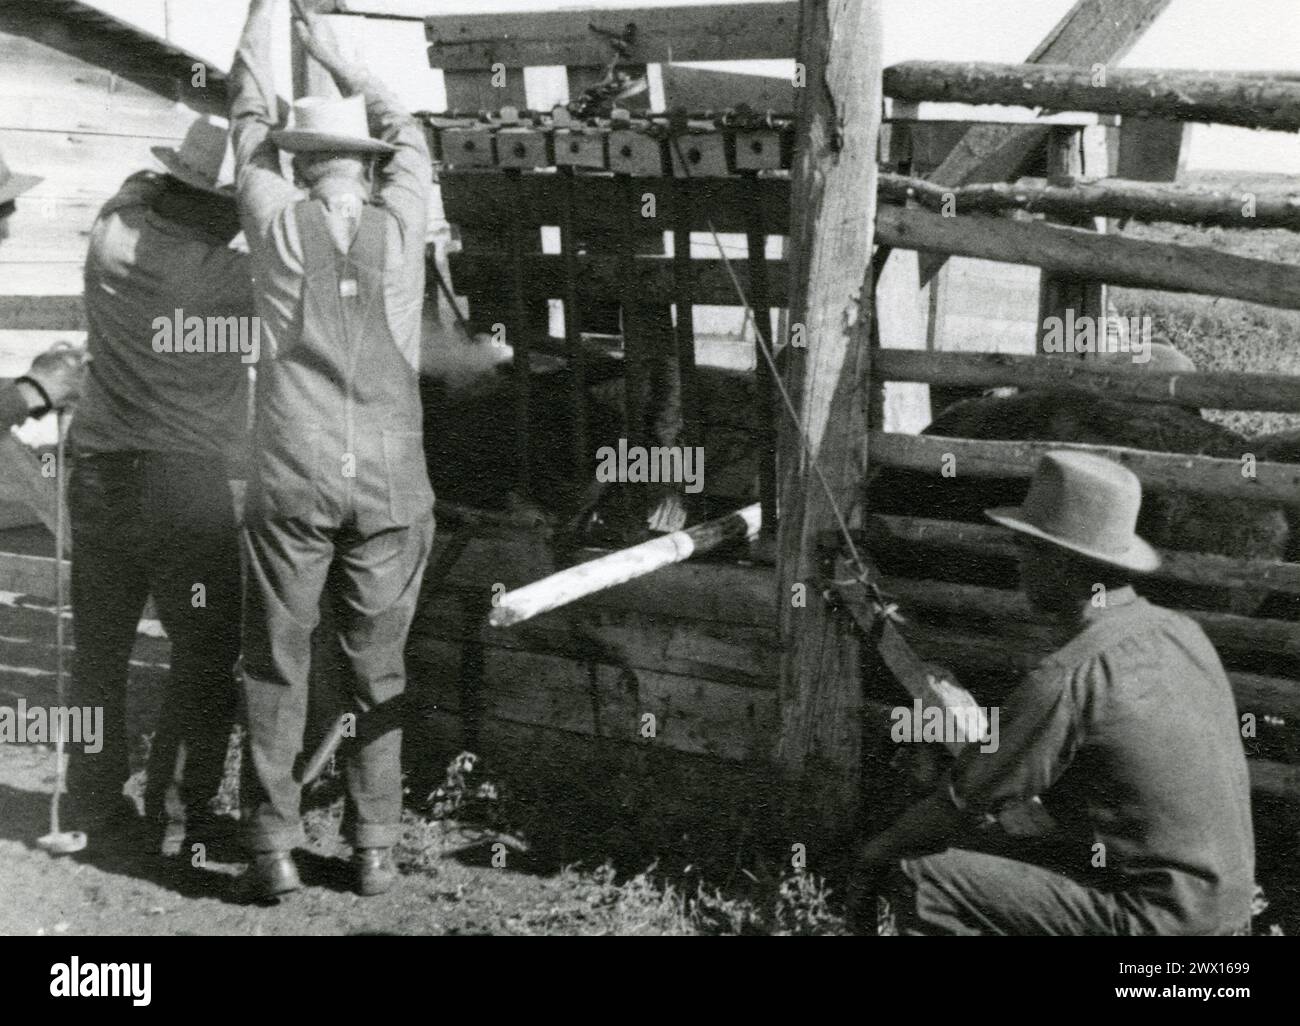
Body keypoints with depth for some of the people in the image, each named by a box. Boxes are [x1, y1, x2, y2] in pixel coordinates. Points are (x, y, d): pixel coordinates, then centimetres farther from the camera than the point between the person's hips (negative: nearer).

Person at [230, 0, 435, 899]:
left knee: (277, 665, 7)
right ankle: (376, 846, 12)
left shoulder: (280, 225, 0)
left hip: (292, 478, -1)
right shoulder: (401, 221, 2)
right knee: (380, 670, 9)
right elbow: (406, 130, 22)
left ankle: (274, 845, 8)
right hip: (390, 482, 1)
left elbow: (250, 118, 16)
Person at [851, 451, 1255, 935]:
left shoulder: (1069, 680, -22)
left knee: (919, 879, -8)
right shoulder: (1182, 633, 4)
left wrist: (877, 852, 4)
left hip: (1154, 920, -9)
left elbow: (962, 805, -13)